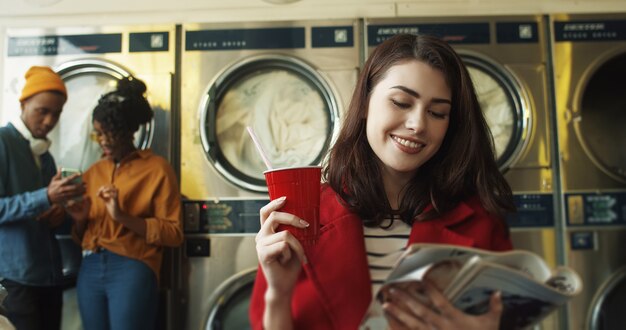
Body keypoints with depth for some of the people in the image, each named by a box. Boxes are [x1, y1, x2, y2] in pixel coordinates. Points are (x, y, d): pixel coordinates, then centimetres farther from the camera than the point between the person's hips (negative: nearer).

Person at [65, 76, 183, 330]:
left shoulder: (157, 169, -2)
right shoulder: (92, 173, 14)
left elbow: (173, 233, -8)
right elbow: (81, 236, 19)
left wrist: (122, 216, -17)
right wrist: (80, 220, -2)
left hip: (132, 269, -5)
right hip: (90, 269, 5)